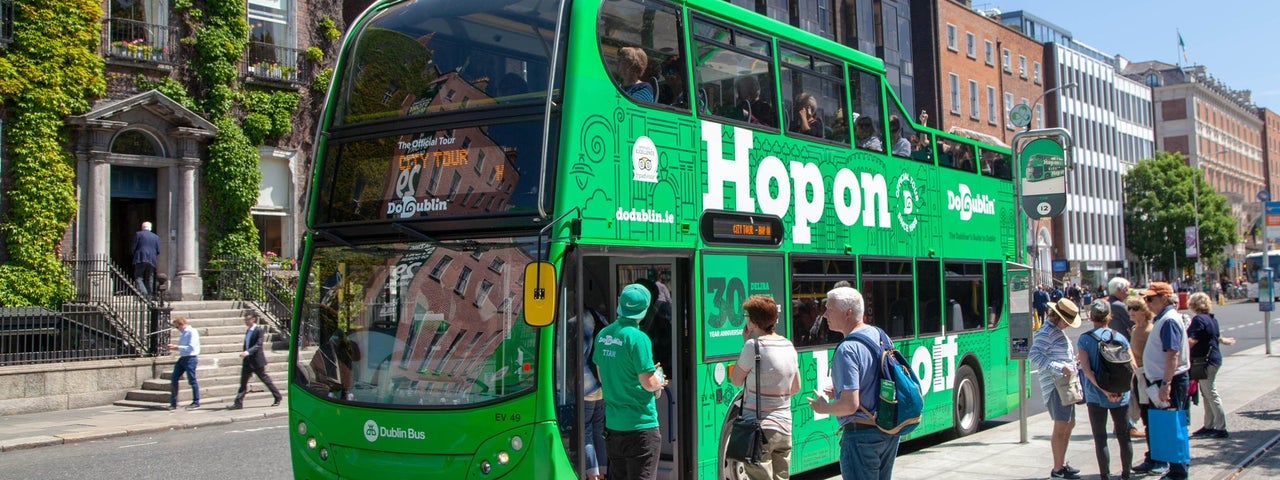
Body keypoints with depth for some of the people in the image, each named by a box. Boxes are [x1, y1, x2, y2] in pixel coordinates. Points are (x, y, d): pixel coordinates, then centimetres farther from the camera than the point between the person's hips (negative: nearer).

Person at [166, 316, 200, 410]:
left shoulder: (192, 332, -10)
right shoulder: (183, 333, 16)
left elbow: (191, 347, -18)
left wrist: (177, 347, -16)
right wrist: (174, 347, 7)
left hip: (190, 359, -9)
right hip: (182, 358, 9)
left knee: (192, 380, -1)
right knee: (173, 379, 3)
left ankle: (196, 402, 11)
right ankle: (173, 403, 8)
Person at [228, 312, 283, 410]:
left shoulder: (259, 330, -13)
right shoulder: (248, 331, 12)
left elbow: (258, 345, -23)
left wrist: (247, 352, -35)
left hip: (257, 361, -7)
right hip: (247, 361, 7)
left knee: (266, 380, 4)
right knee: (243, 382, 2)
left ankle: (277, 398, 17)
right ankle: (238, 403, 1)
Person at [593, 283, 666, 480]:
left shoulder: (602, 335, 5)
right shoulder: (638, 338, -17)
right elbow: (648, 383, -18)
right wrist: (659, 379, 5)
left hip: (612, 425, 7)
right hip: (640, 425, -7)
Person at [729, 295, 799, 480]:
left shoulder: (754, 346, -14)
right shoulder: (788, 346, 8)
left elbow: (736, 380, -2)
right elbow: (795, 388, 15)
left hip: (760, 428, -7)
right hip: (784, 428, 7)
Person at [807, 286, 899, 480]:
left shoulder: (847, 350, -22)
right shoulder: (881, 335, 6)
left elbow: (850, 404, -27)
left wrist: (823, 408, -6)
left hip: (861, 435, -9)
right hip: (890, 431, 9)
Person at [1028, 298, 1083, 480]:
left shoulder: (1059, 330, 16)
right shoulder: (1046, 332, -14)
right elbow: (1034, 356, -24)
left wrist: (1071, 360, 9)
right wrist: (1060, 367, -27)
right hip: (1055, 385, -10)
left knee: (1069, 423, 16)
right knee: (1061, 426, -9)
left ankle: (1062, 463, 26)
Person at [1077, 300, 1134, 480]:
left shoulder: (1085, 339, -6)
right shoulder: (1120, 337, 1)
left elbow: (1086, 369, -15)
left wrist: (1104, 390, -16)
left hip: (1096, 395, -2)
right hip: (1120, 396, 2)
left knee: (1100, 438, 5)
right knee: (1124, 436, 14)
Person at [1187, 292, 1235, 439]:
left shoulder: (1198, 319, -15)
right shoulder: (1212, 319, 14)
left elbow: (1192, 341, -24)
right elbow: (1217, 337, 30)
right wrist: (1225, 341, 51)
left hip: (1206, 360, -10)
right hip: (1214, 358, 10)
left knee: (1211, 395, -7)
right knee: (1207, 395, 14)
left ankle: (1221, 428, -5)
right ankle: (1208, 426, 20)